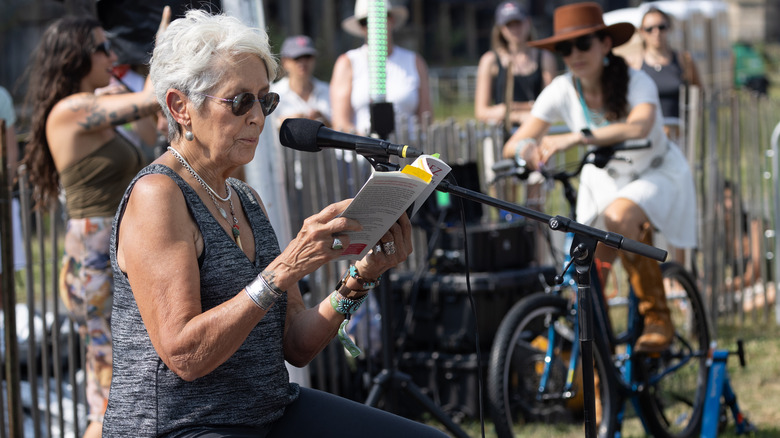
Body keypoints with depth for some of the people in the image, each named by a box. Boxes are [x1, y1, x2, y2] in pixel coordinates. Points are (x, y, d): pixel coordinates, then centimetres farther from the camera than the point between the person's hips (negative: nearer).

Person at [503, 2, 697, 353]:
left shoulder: (636, 82, -27)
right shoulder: (562, 90, -16)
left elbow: (639, 126, -50)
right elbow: (513, 145, -20)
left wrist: (577, 137, -62)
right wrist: (526, 148, -46)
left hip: (656, 174, -5)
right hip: (603, 179, 5)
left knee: (618, 216, -34)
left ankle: (657, 318, -19)